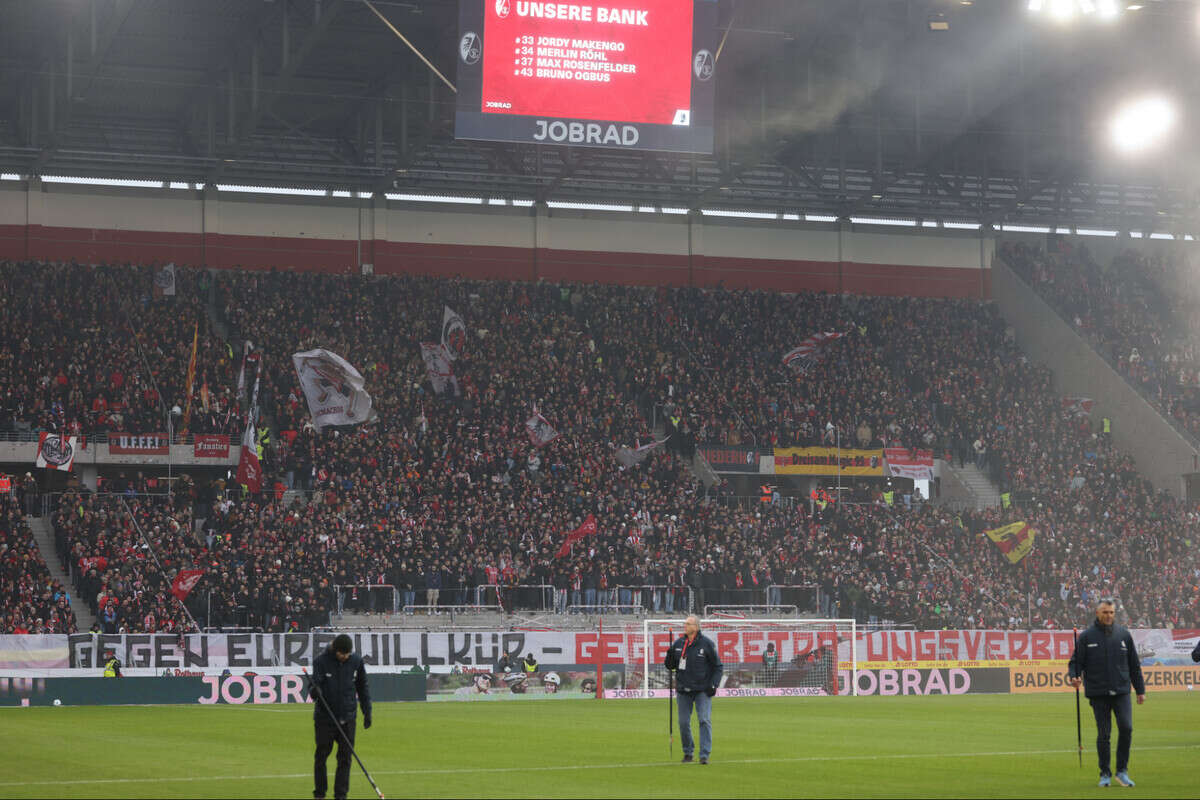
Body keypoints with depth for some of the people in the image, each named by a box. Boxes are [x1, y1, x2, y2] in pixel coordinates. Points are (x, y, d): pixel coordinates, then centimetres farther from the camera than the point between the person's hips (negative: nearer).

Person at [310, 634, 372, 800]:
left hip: (347, 718, 2)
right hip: (325, 717, -2)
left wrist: (367, 712, 9)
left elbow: (362, 687, 10)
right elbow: (315, 685, -10)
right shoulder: (321, 661, -8)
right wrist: (313, 691, -34)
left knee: (345, 757, 1)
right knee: (322, 755, 5)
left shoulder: (356, 661, 0)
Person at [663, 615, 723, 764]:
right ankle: (688, 752, 19)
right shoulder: (678, 643, 7)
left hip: (702, 690, -4)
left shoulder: (707, 643, -4)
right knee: (683, 722, 5)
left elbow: (718, 667, 1)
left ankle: (705, 755, -10)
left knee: (704, 720, -11)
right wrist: (669, 657, -8)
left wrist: (713, 685, -9)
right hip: (683, 690, 4)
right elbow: (670, 666, 14)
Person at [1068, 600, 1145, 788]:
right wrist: (1074, 676, -18)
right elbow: (1076, 661, 3)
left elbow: (1134, 664, 14)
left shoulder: (1123, 635, 9)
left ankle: (1122, 771, 1)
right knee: (1103, 734, 3)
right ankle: (1105, 774, 13)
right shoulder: (1086, 637, 2)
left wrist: (1140, 690, 13)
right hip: (1098, 694, -1)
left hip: (1121, 692, 1)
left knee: (1126, 728, -12)